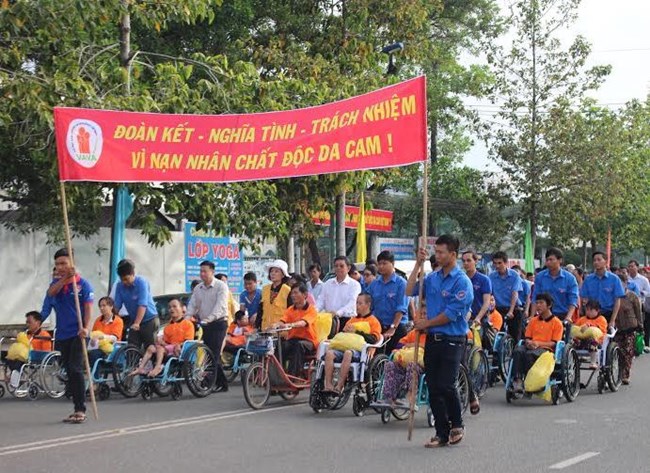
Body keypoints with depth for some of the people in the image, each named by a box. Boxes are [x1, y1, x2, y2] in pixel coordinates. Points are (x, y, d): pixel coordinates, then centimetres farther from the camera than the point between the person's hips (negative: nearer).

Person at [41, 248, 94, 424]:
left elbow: (88, 307, -11)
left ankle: (80, 410, -10)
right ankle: (78, 410, 17)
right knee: (69, 372, 9)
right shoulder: (56, 283, 11)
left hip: (78, 334, -6)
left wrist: (85, 327, -24)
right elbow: (51, 292, -12)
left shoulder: (83, 284, -3)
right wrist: (65, 278, -23)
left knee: (75, 369, -15)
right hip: (62, 335, 6)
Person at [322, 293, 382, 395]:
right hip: (345, 347, 6)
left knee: (348, 353, -39)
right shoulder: (352, 320, 32)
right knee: (329, 353, -26)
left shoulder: (373, 321, 13)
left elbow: (373, 339, -4)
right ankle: (328, 385, -33)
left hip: (361, 351, -6)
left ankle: (339, 386, -41)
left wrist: (356, 331, -8)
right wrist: (346, 330, 8)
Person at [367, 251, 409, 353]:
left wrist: (393, 328, -18)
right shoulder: (374, 284, 10)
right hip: (377, 327, 4)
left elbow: (401, 309, -10)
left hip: (397, 327, -4)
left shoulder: (400, 283, -5)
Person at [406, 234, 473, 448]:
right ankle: (442, 433, 15)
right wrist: (418, 264, 3)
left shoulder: (462, 281, -10)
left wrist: (426, 323, -4)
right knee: (433, 388, 6)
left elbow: (451, 314, -14)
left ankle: (457, 424, 11)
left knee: (446, 386, -12)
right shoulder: (432, 277, 12)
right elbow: (410, 291, 6)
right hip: (432, 340, 6)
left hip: (452, 340, -6)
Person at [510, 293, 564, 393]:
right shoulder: (533, 320, 21)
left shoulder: (557, 323, 5)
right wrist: (529, 342, -6)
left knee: (530, 354, -38)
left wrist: (538, 343, -16)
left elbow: (554, 343, -3)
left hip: (546, 349, -4)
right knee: (518, 351, -31)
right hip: (532, 347, 5)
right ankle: (517, 380, -41)